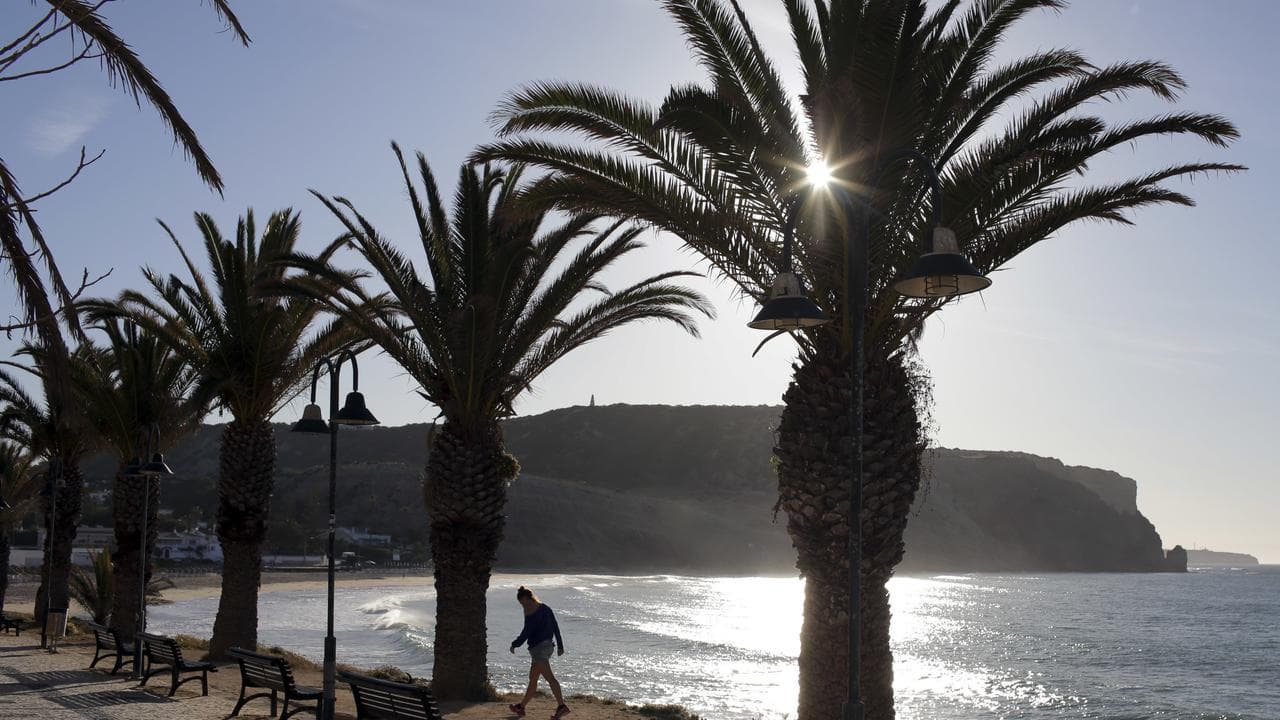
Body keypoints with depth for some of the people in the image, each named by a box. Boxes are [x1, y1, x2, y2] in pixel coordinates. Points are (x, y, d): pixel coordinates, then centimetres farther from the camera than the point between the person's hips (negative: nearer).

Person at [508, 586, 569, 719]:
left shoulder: (529, 609, -10)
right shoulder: (545, 608, 16)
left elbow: (527, 631, -15)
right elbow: (556, 627, 16)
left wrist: (515, 644, -4)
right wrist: (560, 645, 18)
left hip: (538, 647, -9)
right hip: (548, 645, 9)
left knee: (550, 678, -16)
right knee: (532, 679, 17)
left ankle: (562, 706, -24)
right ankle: (521, 707, 27)